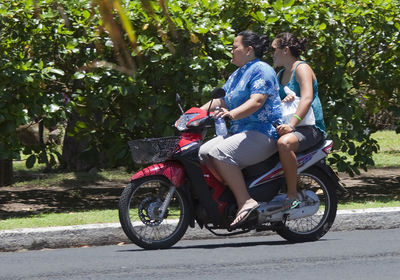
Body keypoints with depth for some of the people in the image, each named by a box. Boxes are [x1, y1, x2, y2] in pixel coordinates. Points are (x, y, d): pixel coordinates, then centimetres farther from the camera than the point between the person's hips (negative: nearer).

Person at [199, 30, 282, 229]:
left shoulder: (261, 70, -8)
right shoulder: (238, 74, 23)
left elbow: (257, 101, -23)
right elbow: (221, 101, 21)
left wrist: (232, 114, -38)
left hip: (263, 133, -10)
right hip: (240, 132, 10)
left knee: (220, 153, -29)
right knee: (203, 152, -7)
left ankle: (246, 201, -31)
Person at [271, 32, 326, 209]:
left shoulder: (302, 68, -5)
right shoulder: (281, 74, 22)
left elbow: (307, 99, -20)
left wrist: (291, 125, -33)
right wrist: (285, 99, -7)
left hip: (310, 128, -9)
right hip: (288, 125, 9)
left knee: (284, 143, -39)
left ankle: (293, 195, -34)